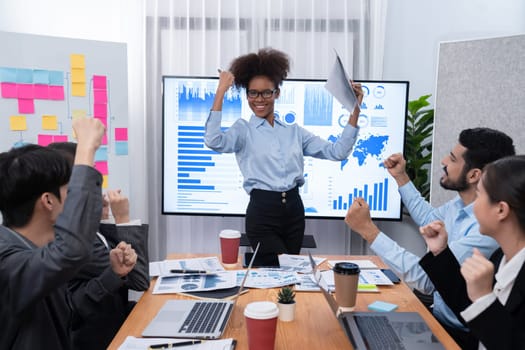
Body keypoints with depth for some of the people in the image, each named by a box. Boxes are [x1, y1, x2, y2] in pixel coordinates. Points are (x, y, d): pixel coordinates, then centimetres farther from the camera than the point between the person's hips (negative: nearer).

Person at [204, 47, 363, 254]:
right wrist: (221, 91, -18)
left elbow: (337, 152, 4)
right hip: (262, 213, -4)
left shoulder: (295, 131, 11)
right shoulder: (243, 129, 1)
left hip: (294, 210, 5)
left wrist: (355, 111, -2)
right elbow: (213, 141, -21)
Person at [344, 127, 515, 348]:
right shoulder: (461, 204, -3)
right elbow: (429, 219, 19)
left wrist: (367, 229, -30)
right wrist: (400, 177, 16)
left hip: (458, 332, -7)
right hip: (439, 311, 7)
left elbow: (425, 279, -33)